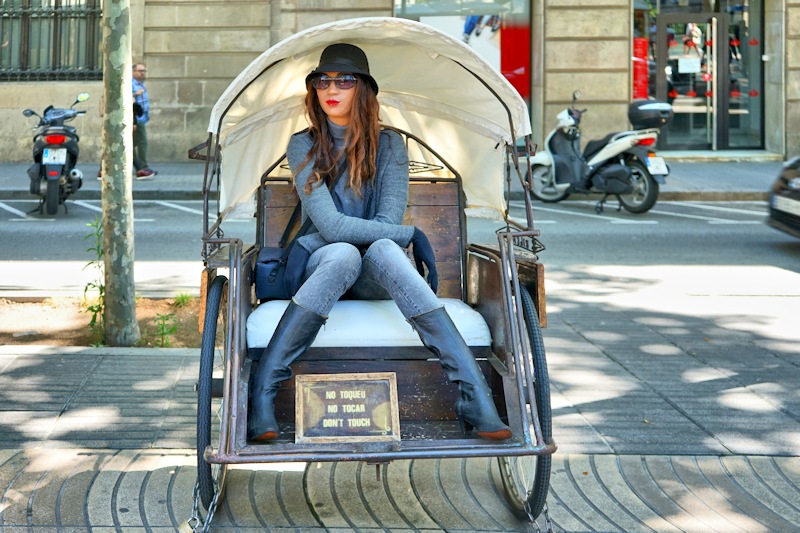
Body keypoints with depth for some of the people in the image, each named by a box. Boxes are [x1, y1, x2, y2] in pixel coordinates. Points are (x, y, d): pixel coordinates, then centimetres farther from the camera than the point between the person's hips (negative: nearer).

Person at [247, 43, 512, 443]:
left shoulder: (388, 146, 3)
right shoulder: (303, 146, -1)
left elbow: (387, 222, -9)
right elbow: (330, 225, -14)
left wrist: (301, 253, -16)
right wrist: (411, 236, -20)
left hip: (374, 276, 1)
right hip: (320, 266, -1)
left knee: (383, 250, -35)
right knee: (342, 254, -36)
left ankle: (474, 395, -44)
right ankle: (261, 388, -37)